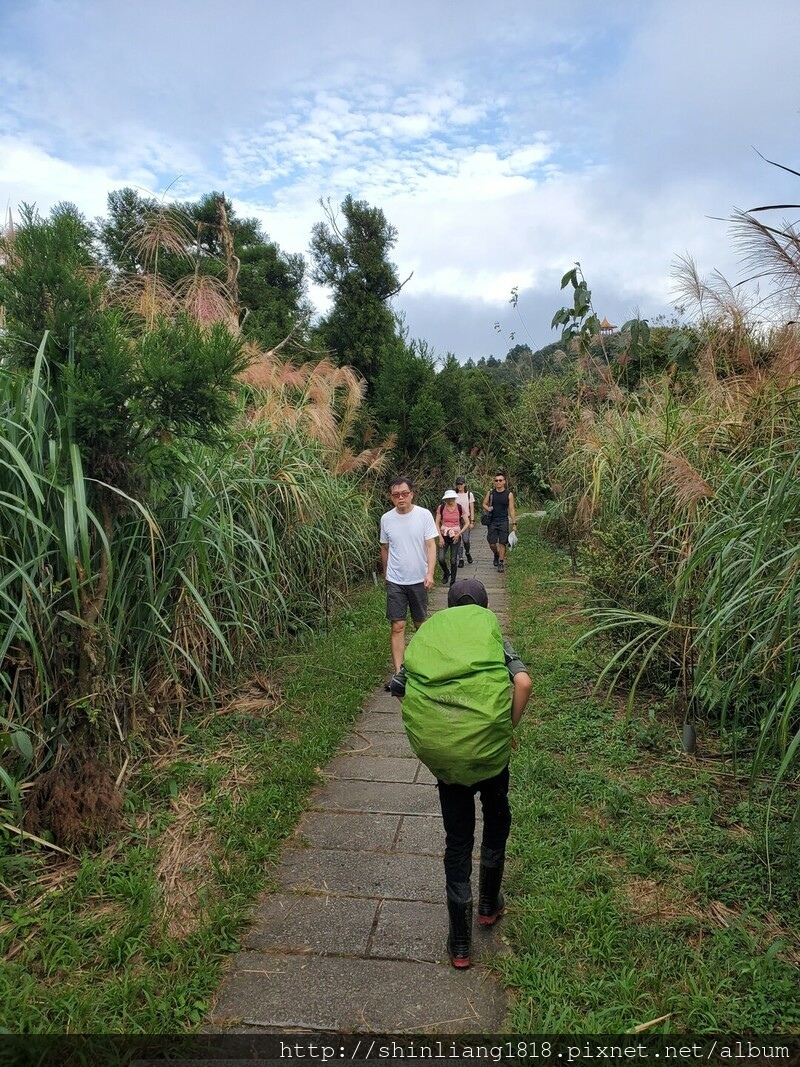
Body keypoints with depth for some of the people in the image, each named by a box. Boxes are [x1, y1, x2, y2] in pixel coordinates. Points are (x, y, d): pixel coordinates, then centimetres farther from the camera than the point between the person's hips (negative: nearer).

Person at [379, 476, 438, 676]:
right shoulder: (386, 519, -1)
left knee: (420, 623, 15)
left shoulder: (424, 515, -8)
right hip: (395, 582, 1)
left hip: (419, 580, -1)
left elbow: (431, 546, -9)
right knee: (397, 627, -3)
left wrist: (430, 573, -20)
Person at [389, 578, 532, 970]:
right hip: (487, 744, -1)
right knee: (496, 818, 30)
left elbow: (398, 688, 9)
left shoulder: (428, 632, 16)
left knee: (457, 841, 20)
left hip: (438, 751, 1)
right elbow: (523, 682, -7)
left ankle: (459, 944, 29)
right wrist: (508, 729, 6)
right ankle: (489, 905, 45)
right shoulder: (491, 629, 10)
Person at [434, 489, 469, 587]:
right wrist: (440, 537, -8)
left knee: (453, 560, 0)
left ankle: (452, 582, 14)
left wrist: (459, 534, -11)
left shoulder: (460, 508, -5)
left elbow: (467, 523, -1)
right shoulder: (441, 508, -4)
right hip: (444, 536, 1)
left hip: (455, 537, -1)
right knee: (441, 559, -9)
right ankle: (446, 573, 22)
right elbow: (437, 523, 0)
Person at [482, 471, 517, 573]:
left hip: (504, 522, -2)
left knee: (502, 543, 0)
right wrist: (488, 508, -10)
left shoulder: (509, 494, -3)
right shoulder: (490, 492, 2)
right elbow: (484, 504, 13)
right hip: (492, 521, 2)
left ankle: (501, 562, 11)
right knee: (492, 543, 4)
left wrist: (514, 523, -5)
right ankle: (496, 555, 35)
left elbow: (511, 509, -2)